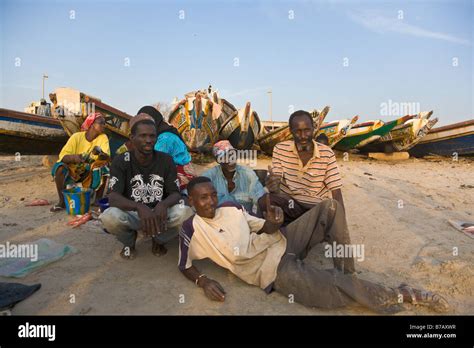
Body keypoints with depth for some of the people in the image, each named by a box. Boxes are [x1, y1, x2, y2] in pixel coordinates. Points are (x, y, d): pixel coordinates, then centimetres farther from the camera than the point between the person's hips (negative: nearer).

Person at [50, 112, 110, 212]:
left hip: (91, 173, 1)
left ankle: (98, 200, -11)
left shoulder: (103, 137, -12)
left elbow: (107, 158, -25)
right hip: (73, 170, 0)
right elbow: (63, 156, -22)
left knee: (103, 168, -28)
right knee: (59, 167, -28)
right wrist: (74, 157, -44)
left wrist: (100, 153, -48)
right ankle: (62, 201, -11)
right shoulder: (77, 136, -15)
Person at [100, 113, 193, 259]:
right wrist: (139, 207, -42)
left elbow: (175, 193, -9)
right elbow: (113, 197, -21)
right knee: (109, 217, -34)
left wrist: (163, 204, -34)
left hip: (159, 213, 1)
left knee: (186, 213, -29)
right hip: (132, 214, -1)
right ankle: (129, 241, 4)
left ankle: (159, 240, 5)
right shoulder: (121, 161, -10)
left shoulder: (166, 160, -5)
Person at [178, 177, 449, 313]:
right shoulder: (192, 229, -3)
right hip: (274, 270, -6)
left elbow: (263, 229, 12)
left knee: (329, 207, -4)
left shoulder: (231, 207, 10)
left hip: (281, 243, 7)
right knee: (340, 291, -25)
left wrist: (272, 223, -14)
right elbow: (185, 265, 5)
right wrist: (203, 281, -16)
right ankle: (402, 295, -1)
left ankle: (348, 274, -2)